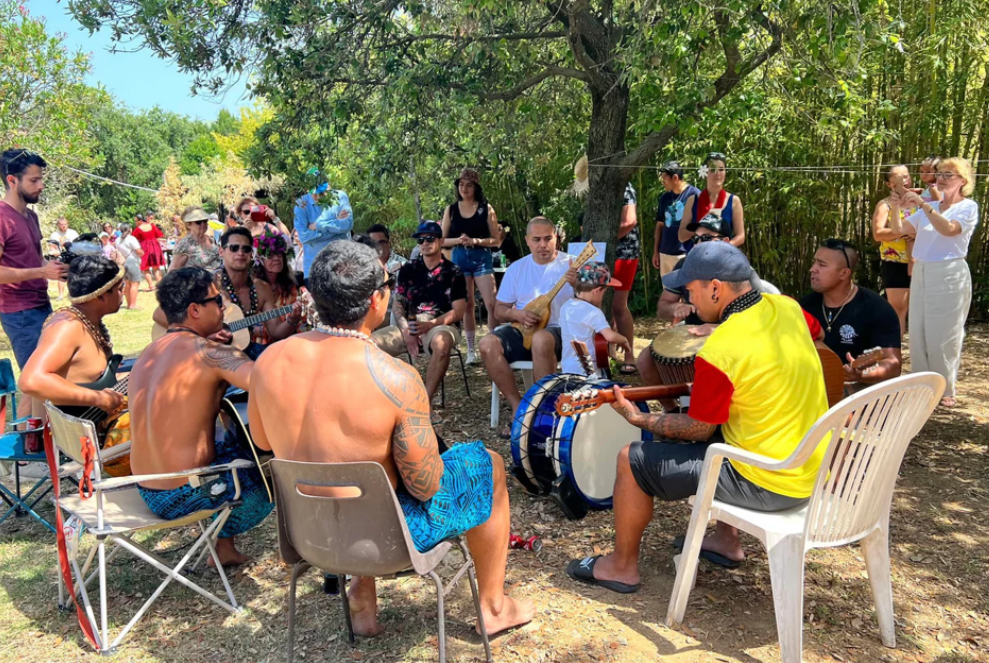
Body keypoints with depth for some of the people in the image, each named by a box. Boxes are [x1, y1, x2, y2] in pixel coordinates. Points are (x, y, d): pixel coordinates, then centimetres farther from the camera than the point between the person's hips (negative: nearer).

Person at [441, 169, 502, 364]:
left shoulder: (486, 209, 0)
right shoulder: (451, 209, 6)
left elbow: (497, 240, -1)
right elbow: (442, 240, 7)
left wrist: (476, 241, -16)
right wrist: (458, 240, -12)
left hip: (481, 258, -2)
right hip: (459, 259, 2)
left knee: (492, 304, -10)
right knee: (466, 305, 6)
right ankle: (471, 349, 14)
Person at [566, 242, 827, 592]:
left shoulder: (718, 352, -25)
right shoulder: (787, 307, -3)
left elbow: (699, 430, -13)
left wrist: (640, 419, 1)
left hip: (768, 485, -8)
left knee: (632, 460, -1)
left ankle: (622, 566, 18)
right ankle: (725, 540, 36)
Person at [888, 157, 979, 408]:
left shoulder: (968, 207, -3)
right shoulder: (929, 208, 14)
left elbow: (948, 229, -22)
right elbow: (899, 230, 7)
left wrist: (921, 203, -29)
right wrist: (895, 207, -11)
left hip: (949, 275, -6)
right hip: (921, 273, 6)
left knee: (943, 335, -1)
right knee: (919, 333, 7)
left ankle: (946, 389, 10)